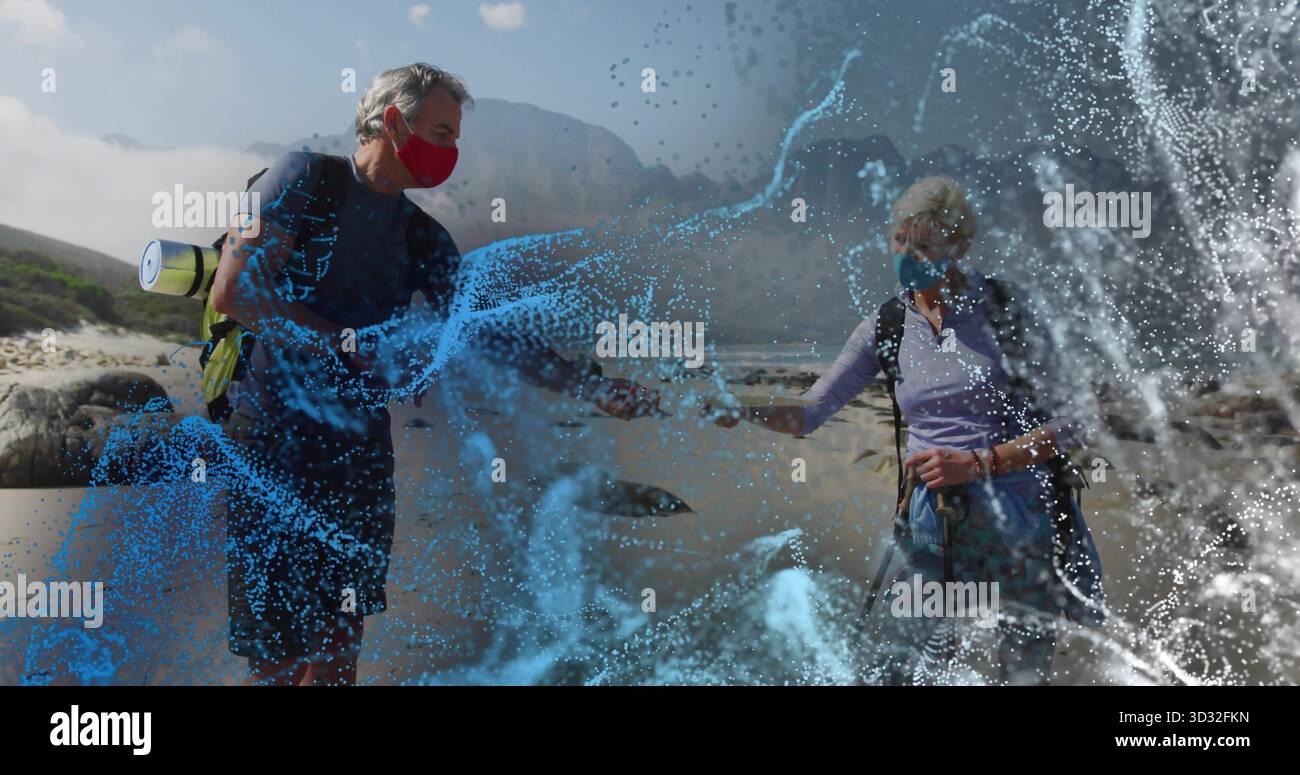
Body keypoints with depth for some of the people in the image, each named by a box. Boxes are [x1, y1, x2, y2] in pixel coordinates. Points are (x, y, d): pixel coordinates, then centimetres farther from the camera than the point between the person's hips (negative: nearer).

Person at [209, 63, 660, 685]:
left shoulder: (423, 240, 13)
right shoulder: (307, 181, -4)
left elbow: (484, 332, 11)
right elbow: (232, 290, -14)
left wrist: (594, 389, 4)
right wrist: (352, 347, -16)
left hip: (362, 451, 6)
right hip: (276, 449, -6)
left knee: (340, 644, 11)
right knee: (278, 657, -4)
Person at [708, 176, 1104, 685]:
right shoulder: (888, 326, 2)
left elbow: (1067, 426, -7)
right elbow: (808, 414, 0)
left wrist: (976, 463, -18)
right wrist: (738, 412, -18)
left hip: (1021, 516, -2)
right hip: (932, 520, 2)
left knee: (1024, 673, 9)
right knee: (899, 670, -4)